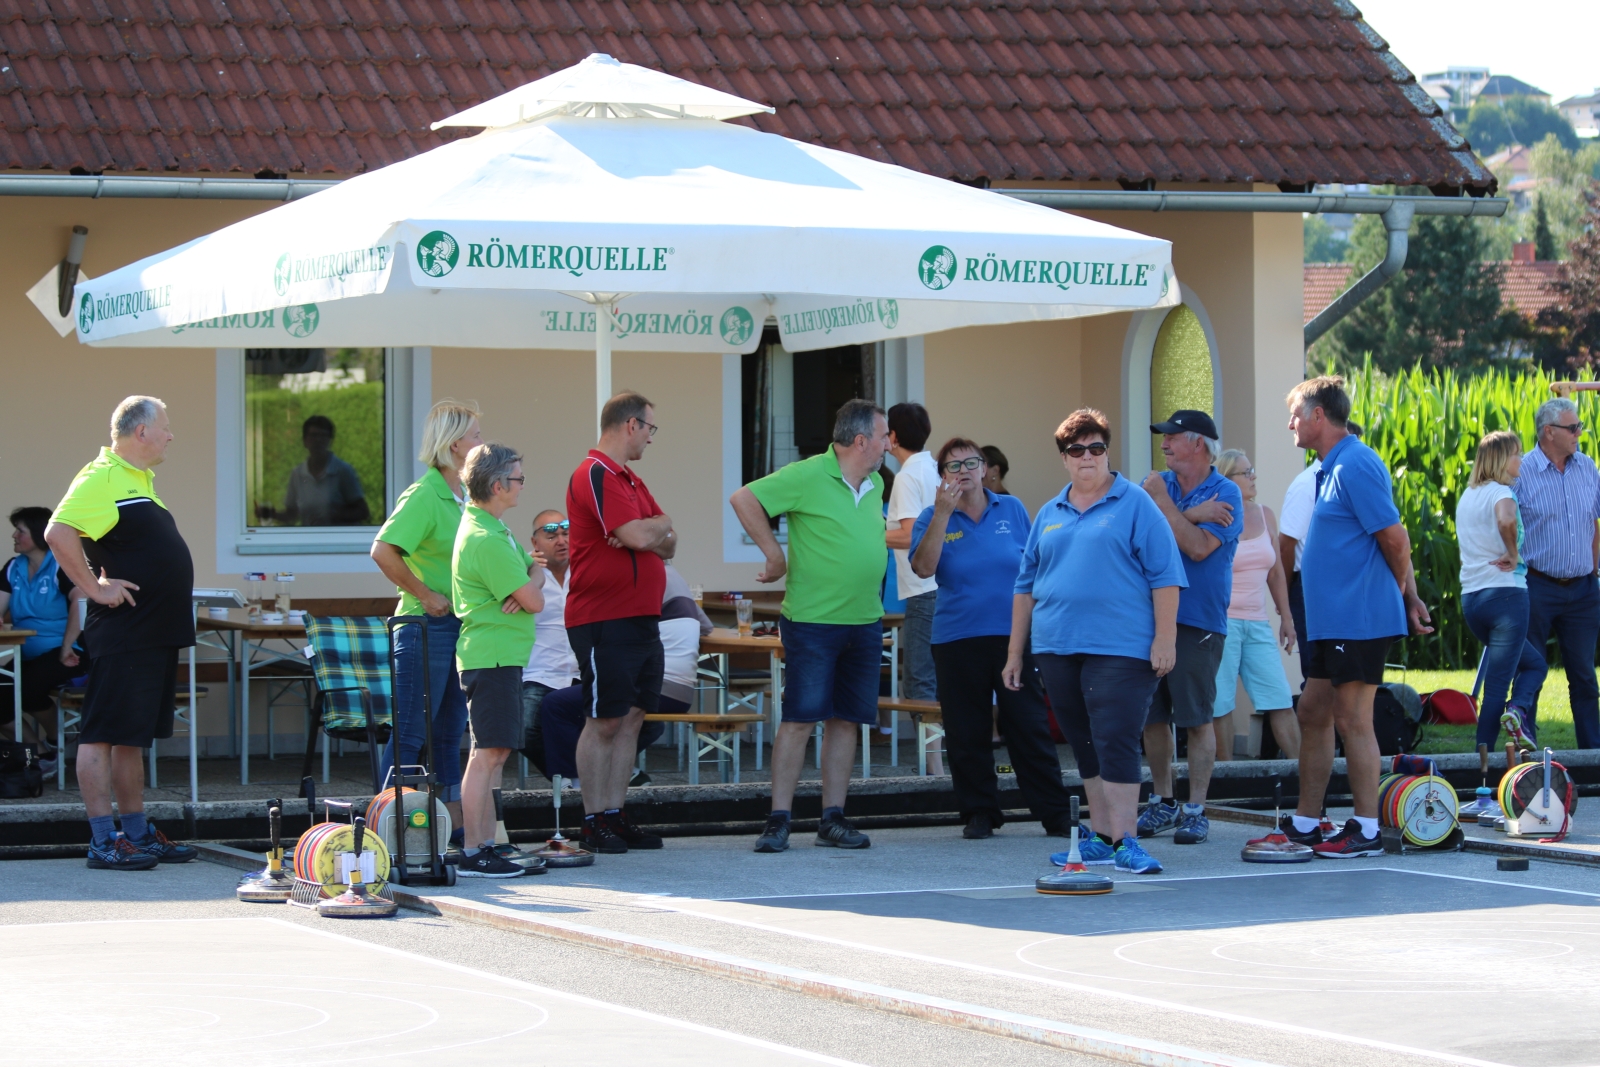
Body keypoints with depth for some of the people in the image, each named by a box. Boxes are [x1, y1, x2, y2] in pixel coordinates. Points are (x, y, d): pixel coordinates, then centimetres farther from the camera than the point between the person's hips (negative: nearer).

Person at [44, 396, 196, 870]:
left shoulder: (139, 479, 18)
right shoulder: (102, 479, -14)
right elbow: (58, 533, -26)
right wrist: (95, 588, -21)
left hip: (155, 633, 10)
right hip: (121, 637, -10)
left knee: (133, 736, 15)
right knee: (102, 734, -6)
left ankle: (137, 831, 20)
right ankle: (103, 840, -5)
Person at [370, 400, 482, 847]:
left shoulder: (463, 496, 12)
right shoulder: (424, 495, -14)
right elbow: (383, 550, -25)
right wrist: (424, 594, -18)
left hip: (461, 626, 9)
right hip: (426, 627, -9)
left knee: (449, 735, 12)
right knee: (410, 734, -6)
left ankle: (458, 833, 17)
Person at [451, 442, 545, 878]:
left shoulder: (493, 528, 16)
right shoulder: (486, 540, -18)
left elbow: (535, 569, 17)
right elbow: (535, 601, -17)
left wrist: (527, 584, -5)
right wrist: (530, 590, 5)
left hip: (499, 657, 11)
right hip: (492, 657, -11)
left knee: (493, 753, 11)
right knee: (488, 752, -10)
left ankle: (487, 846, 15)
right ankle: (473, 854, -10)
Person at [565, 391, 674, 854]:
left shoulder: (630, 481, 20)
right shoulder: (596, 475, -12)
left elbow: (668, 545, 15)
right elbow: (639, 536, -23)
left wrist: (648, 534, -7)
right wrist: (660, 524, -1)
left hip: (641, 620, 9)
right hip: (604, 621, -9)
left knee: (630, 719, 9)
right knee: (604, 721, -4)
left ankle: (615, 816, 13)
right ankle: (594, 822, 1)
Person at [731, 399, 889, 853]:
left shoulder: (875, 485, 12)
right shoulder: (808, 476, -10)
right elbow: (744, 499, -10)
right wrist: (775, 555, -9)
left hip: (865, 623, 7)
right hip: (812, 622, -7)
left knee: (845, 720, 7)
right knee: (799, 718, -6)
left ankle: (833, 820, 11)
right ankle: (778, 820, -2)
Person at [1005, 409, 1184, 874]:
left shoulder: (1135, 505, 1)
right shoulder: (1049, 515, 16)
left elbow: (1165, 576, -3)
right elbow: (1025, 586, 19)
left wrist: (1164, 638, -11)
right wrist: (1015, 653, 16)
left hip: (1119, 649, -5)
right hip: (1056, 648, 5)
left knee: (1115, 744, -12)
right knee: (1085, 748, 9)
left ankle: (1126, 842, -13)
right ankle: (1103, 837, 15)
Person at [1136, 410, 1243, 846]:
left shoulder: (1224, 494, -4)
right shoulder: (1156, 483, 11)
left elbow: (1198, 547, -17)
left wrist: (1164, 504, -12)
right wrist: (1193, 514, -13)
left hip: (1198, 620, -5)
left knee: (1197, 718, -3)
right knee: (1153, 716, 9)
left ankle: (1196, 810, 3)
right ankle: (1162, 803, 20)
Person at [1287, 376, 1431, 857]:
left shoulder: (1355, 466, -16)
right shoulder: (1332, 468, 15)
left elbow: (1394, 538, -17)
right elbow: (1396, 543, 19)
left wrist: (1403, 596, -1)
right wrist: (1410, 597, 17)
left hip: (1359, 619, -10)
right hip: (1333, 620, 10)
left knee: (1353, 721, -5)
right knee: (1313, 714, 13)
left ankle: (1366, 831, 0)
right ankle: (1305, 824, 21)